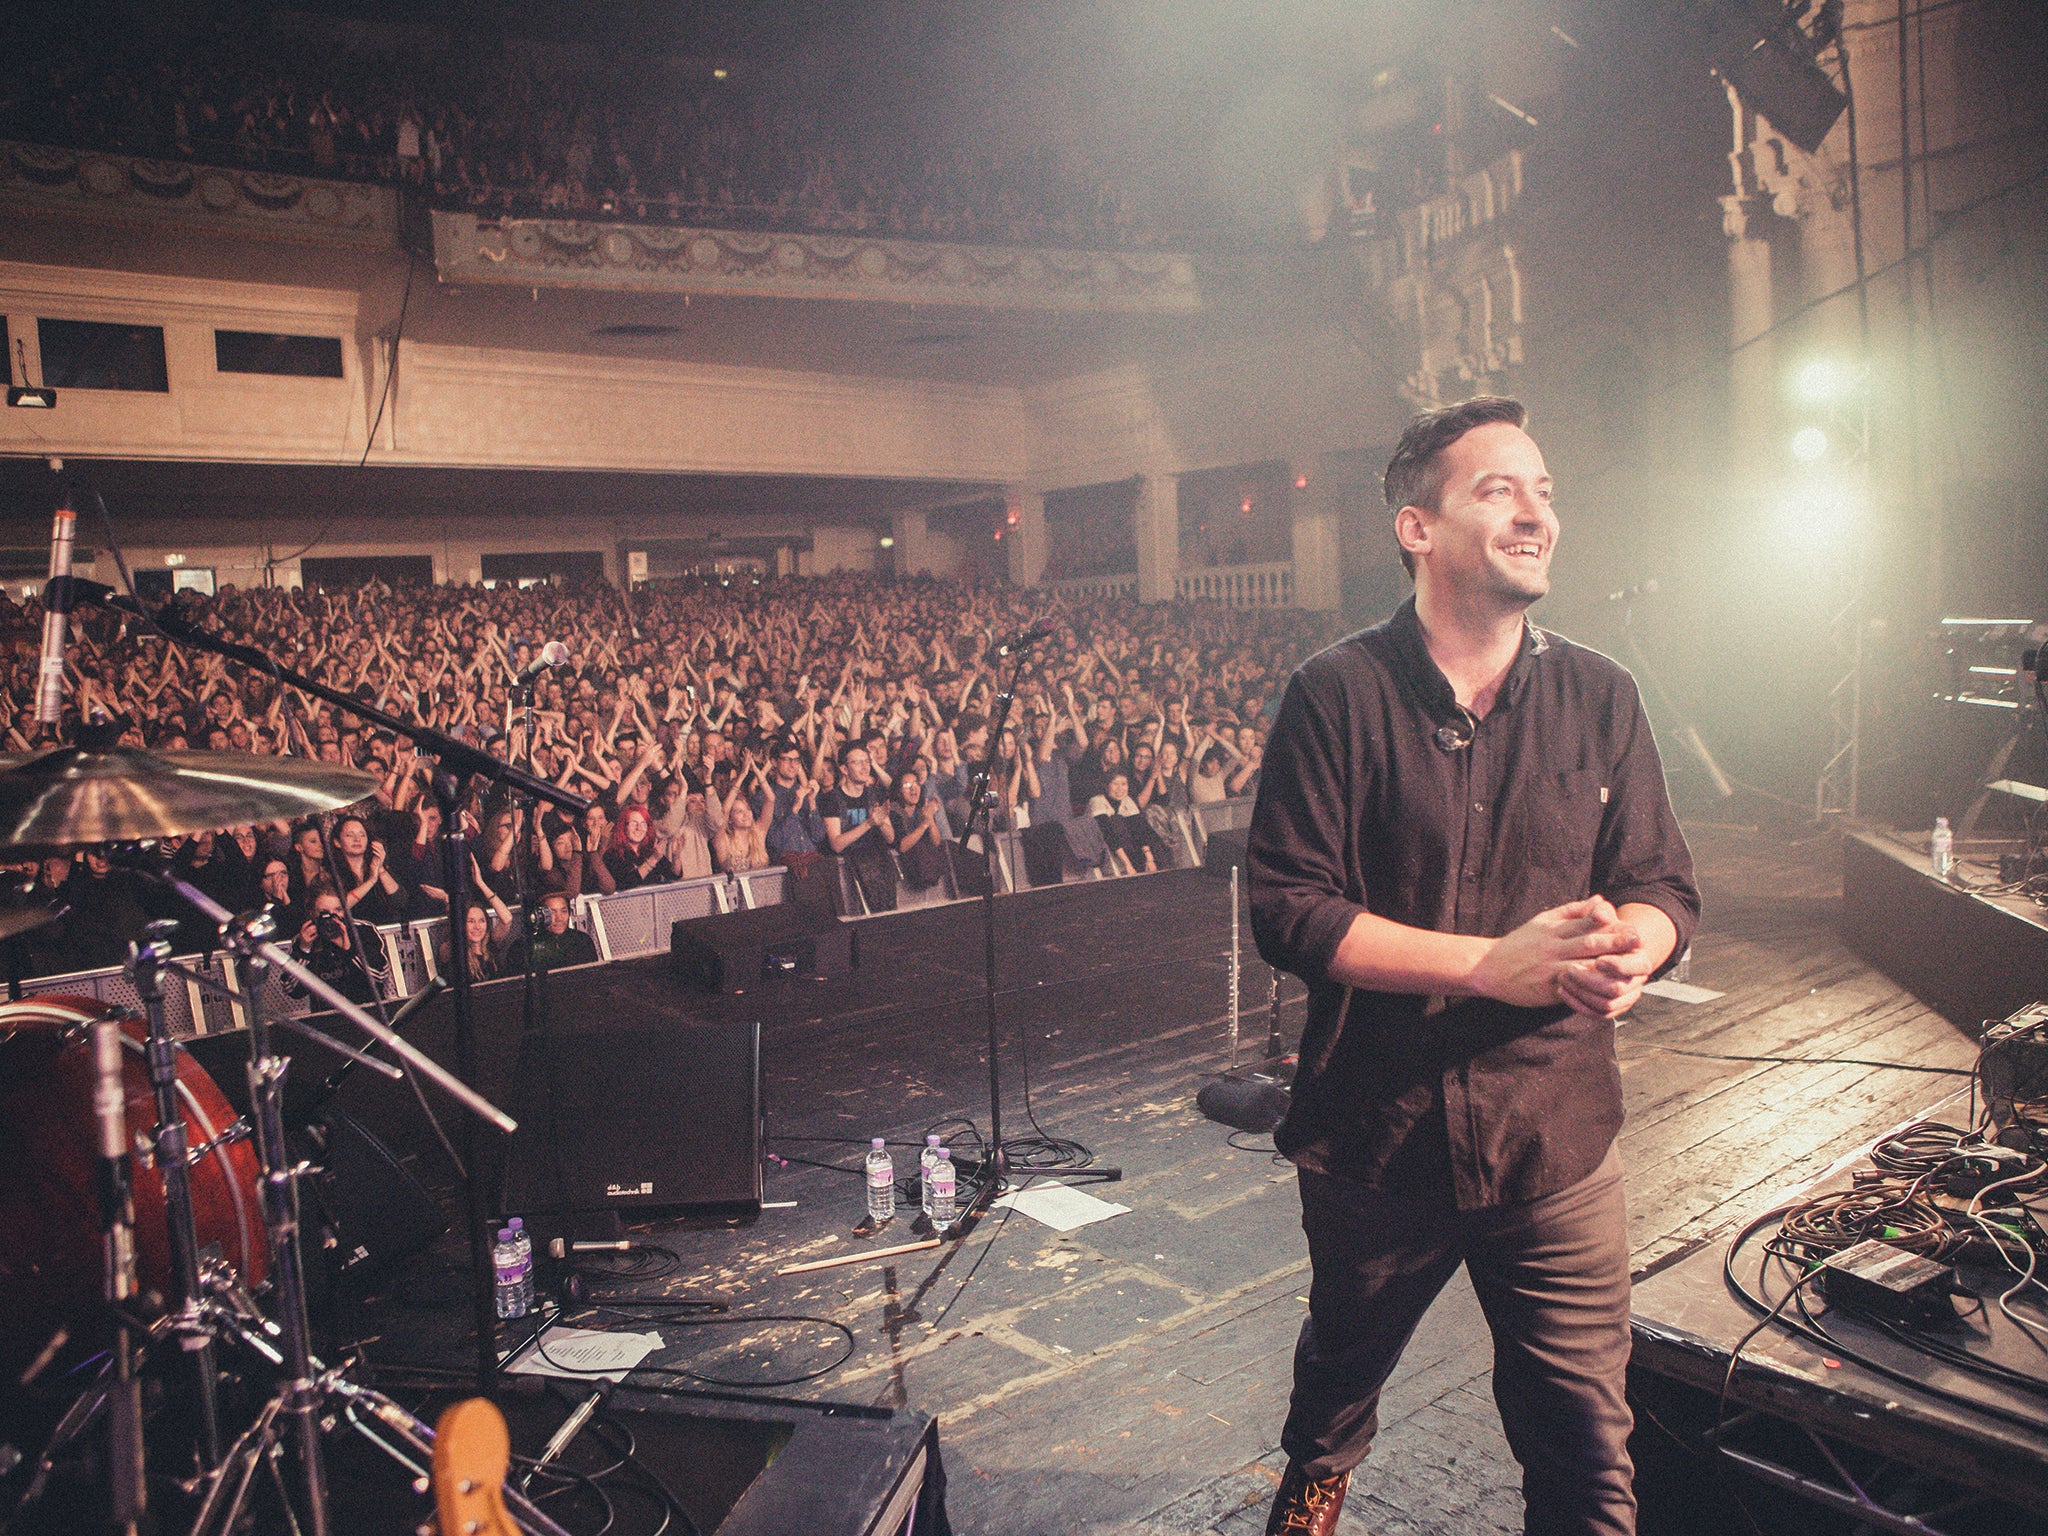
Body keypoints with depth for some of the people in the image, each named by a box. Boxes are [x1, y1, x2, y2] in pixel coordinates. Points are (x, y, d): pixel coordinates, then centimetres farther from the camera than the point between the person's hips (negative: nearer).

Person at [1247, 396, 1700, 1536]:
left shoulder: (1599, 697, 0)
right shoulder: (1338, 695, -11)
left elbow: (1667, 887, 2)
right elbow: (1289, 911, -16)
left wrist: (1630, 949, -23)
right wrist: (1495, 963, -24)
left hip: (1557, 1138, 1)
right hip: (1376, 1132, -1)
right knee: (1344, 1359, 26)